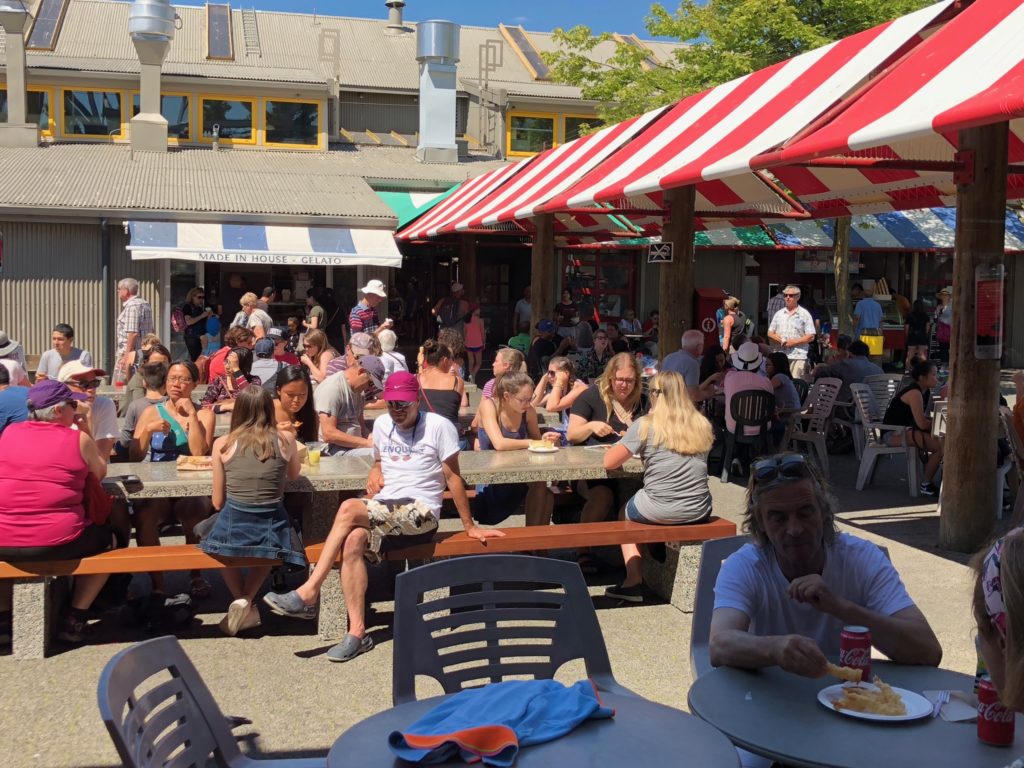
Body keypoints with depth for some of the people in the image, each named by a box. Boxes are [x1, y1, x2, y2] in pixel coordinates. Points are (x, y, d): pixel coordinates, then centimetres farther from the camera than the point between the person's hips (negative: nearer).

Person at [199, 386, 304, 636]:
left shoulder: (223, 444, -3)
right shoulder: (285, 439, -2)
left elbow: (217, 502, 4)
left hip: (231, 529, 0)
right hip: (272, 531, 1)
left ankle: (244, 604, 25)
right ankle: (246, 600, 15)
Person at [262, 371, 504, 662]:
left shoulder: (438, 426, -4)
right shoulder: (381, 424, 14)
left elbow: (453, 477, -1)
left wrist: (469, 526, 0)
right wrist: (375, 472, 7)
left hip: (421, 514, -5)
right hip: (381, 514, 5)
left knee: (348, 509, -27)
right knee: (353, 542, -29)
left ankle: (308, 594, -20)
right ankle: (357, 632, -27)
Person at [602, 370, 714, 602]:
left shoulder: (645, 425, -7)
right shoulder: (703, 425, 5)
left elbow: (610, 462, -7)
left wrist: (635, 451, 13)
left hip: (658, 512, -4)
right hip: (699, 512, 4)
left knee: (625, 513, 27)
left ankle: (634, 582, 16)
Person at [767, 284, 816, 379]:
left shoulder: (804, 314, 5)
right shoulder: (779, 314, 17)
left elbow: (811, 336, -1)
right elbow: (770, 333, 16)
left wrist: (794, 342, -11)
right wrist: (780, 341, -3)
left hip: (798, 357, -4)